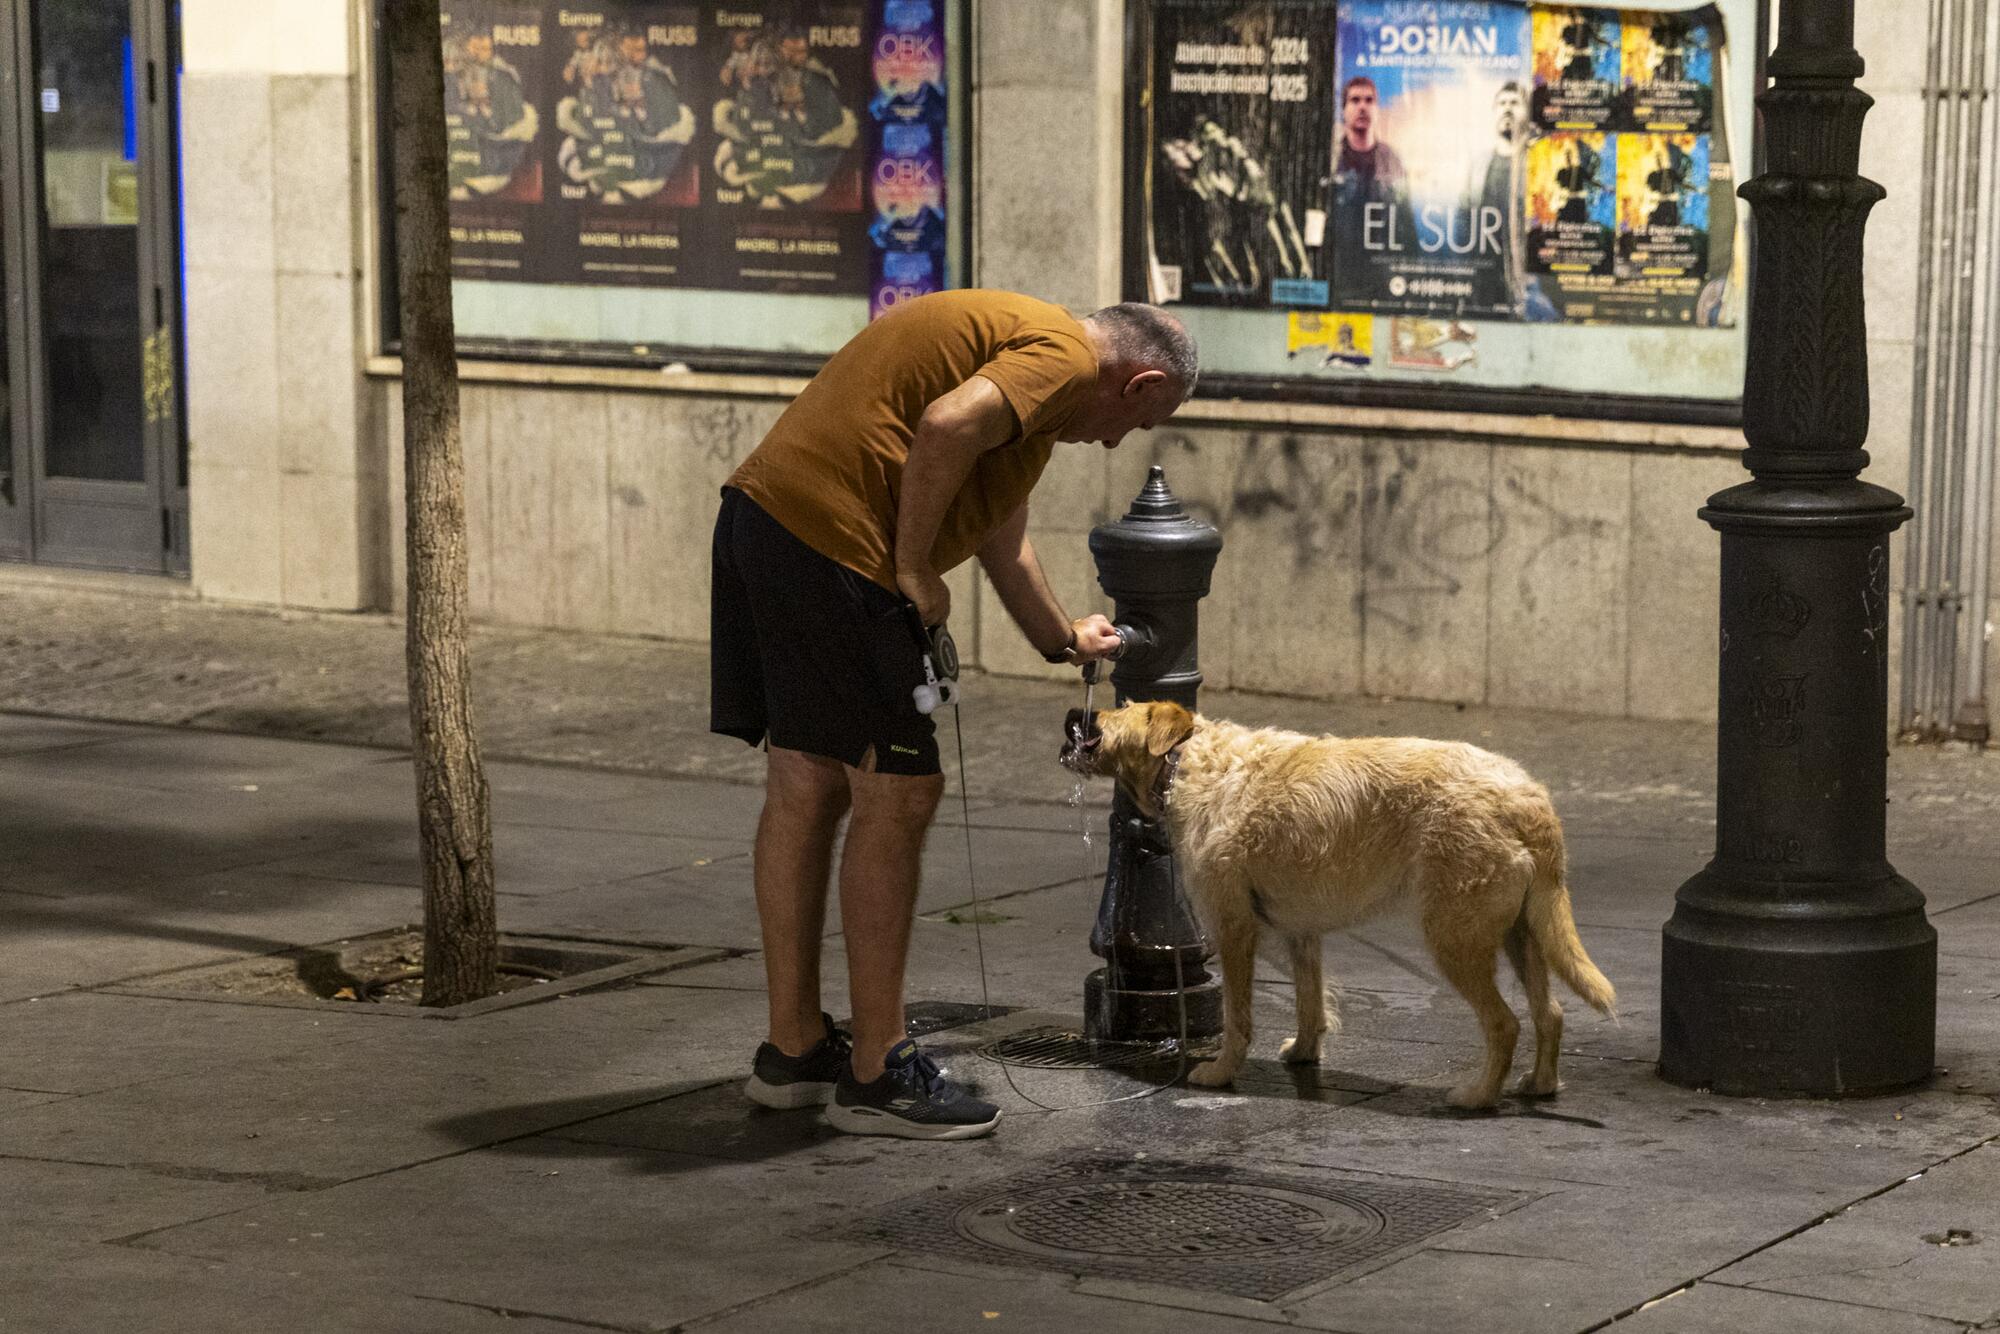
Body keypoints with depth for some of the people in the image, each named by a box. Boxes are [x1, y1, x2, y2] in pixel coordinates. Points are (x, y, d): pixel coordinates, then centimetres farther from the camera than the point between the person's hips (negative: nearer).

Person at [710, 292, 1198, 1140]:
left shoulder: (1015, 338, 26)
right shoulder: (1065, 355, -5)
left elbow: (1000, 533, 37)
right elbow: (948, 427, -25)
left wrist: (1063, 640, 49)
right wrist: (914, 570, -14)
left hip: (761, 515, 10)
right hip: (831, 541, -10)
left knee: (805, 787, 16)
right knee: (898, 794, -3)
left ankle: (793, 1048, 24)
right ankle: (877, 1074, 3)